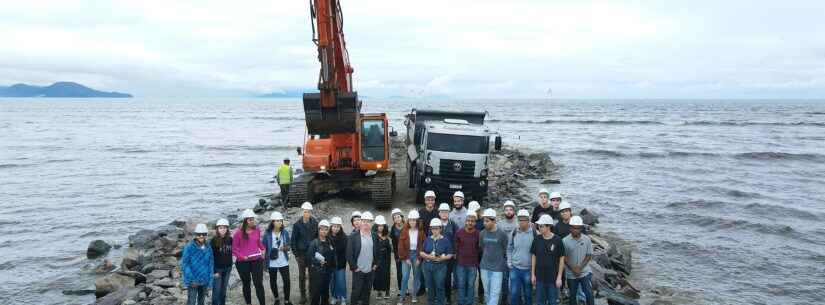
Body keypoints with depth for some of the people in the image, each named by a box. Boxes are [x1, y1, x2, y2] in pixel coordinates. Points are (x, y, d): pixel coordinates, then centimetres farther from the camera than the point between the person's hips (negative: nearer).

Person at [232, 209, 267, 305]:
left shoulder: (257, 230, 0)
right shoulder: (238, 233, -10)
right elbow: (234, 248, -4)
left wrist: (263, 249, 3)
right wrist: (241, 256, -17)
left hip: (257, 260, 2)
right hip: (243, 262, -1)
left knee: (259, 283, -3)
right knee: (246, 284, 15)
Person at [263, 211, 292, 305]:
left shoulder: (285, 232, -3)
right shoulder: (267, 234, -8)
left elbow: (288, 246, 4)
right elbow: (264, 248, -2)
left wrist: (285, 248, -20)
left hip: (284, 262, 1)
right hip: (272, 262, 0)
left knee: (286, 281, -3)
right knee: (273, 281, 13)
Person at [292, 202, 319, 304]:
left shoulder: (315, 223, -2)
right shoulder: (297, 224, -5)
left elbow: (318, 237, 4)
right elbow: (293, 240, -1)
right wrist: (296, 254, -4)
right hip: (301, 253, 0)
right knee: (302, 275, 7)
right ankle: (303, 295, 18)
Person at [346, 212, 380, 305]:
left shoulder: (375, 237, 4)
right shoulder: (353, 237, -7)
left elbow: (377, 252, 13)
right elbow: (349, 254, -7)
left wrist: (376, 264, 6)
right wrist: (354, 267, -9)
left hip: (370, 270, 3)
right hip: (358, 270, -3)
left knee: (367, 292, 11)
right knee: (356, 292, 1)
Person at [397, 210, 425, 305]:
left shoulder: (421, 232, -4)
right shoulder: (404, 231, -4)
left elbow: (423, 246, -4)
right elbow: (401, 246, -5)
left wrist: (419, 258, -10)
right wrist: (405, 258, -8)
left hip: (417, 255, 1)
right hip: (406, 255, 0)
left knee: (416, 275, 10)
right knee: (405, 276, -4)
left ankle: (414, 295, 24)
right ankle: (402, 296, 6)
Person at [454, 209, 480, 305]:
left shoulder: (478, 234, -6)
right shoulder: (459, 232, -4)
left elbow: (480, 248, 3)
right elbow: (456, 247, 5)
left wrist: (477, 260, 4)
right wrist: (457, 258, 5)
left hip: (473, 264, -1)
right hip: (460, 263, 1)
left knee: (471, 285, 9)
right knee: (461, 285, 9)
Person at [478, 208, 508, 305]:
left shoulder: (502, 234, -10)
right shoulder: (482, 234, 0)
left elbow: (505, 250, 2)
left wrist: (497, 257, 9)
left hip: (497, 268, -4)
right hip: (484, 267, 4)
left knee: (494, 294, -5)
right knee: (487, 293, 13)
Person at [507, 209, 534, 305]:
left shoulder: (534, 233, -9)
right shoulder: (513, 233, 0)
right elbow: (509, 248, 10)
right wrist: (509, 262, 5)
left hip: (529, 269, -2)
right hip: (515, 268, 2)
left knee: (528, 294, 12)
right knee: (514, 293, 5)